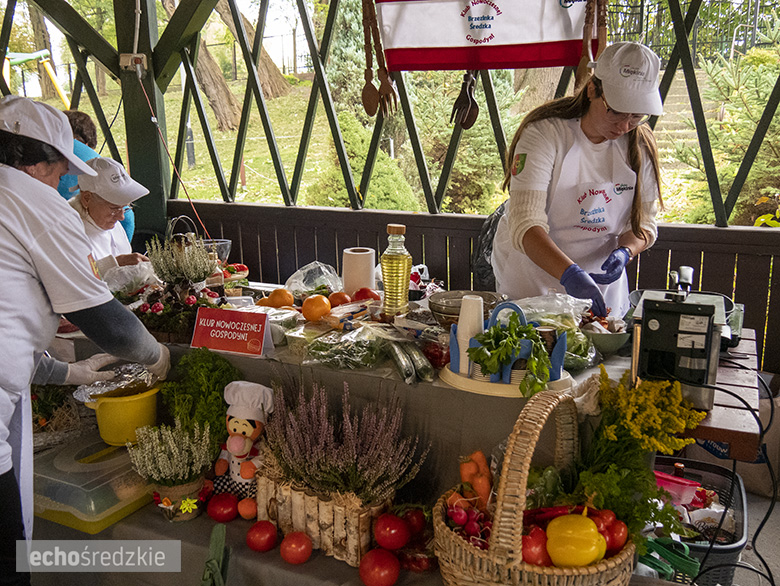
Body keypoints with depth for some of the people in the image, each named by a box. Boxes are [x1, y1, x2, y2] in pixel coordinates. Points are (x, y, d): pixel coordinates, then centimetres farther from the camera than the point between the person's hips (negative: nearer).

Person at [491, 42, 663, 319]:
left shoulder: (639, 147, -3)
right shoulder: (544, 134, -19)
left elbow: (644, 224, 5)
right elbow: (525, 225, -29)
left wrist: (625, 251, -18)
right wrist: (569, 274, -43)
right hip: (530, 283, -3)